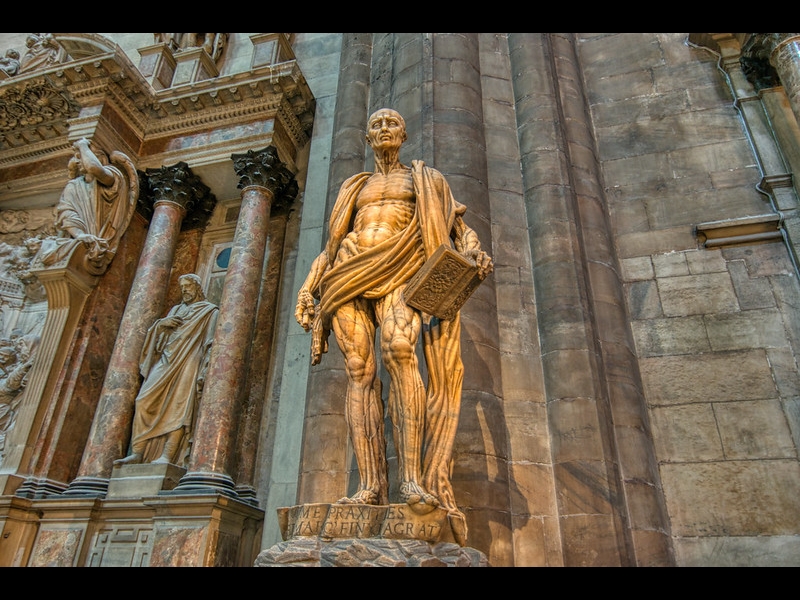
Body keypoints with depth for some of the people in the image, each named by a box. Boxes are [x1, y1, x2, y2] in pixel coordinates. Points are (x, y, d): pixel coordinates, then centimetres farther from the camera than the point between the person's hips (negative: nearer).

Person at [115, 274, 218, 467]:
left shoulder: (210, 311, 11)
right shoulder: (175, 310, 29)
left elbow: (209, 343, -1)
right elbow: (155, 334, 25)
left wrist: (203, 372, -14)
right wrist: (161, 323, 2)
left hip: (188, 363, -6)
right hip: (165, 362, 6)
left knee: (178, 405, -19)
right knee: (144, 401, -11)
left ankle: (167, 456, -27)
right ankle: (138, 452, -11)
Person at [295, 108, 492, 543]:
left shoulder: (425, 179, 22)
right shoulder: (354, 189, 29)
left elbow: (457, 226, 11)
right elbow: (330, 247, 25)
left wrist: (474, 252, -12)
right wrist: (307, 290, 14)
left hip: (398, 270, -3)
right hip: (350, 275, 4)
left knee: (398, 348, -31)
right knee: (359, 369, -14)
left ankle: (412, 477, -34)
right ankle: (370, 485, -18)